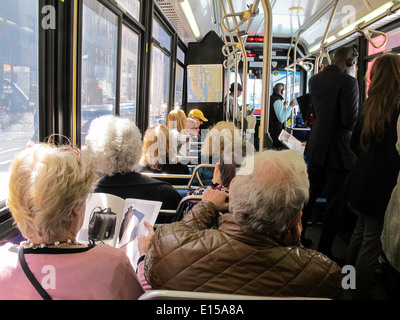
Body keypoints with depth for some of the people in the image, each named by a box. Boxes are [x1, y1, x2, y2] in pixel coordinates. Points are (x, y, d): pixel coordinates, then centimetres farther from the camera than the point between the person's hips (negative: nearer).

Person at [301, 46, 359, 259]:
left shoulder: (314, 80, 5)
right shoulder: (348, 82, -17)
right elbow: (351, 121, -19)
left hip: (316, 148, 7)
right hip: (338, 151, -7)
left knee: (309, 195, 20)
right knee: (334, 204, 5)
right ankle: (324, 253, 14)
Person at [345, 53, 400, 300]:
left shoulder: (370, 105, 5)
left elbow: (356, 144, 11)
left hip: (365, 180, 8)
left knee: (361, 231, 22)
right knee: (373, 241, 3)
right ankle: (362, 291, 15)